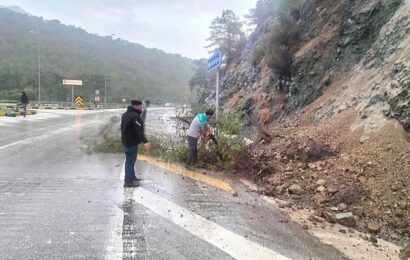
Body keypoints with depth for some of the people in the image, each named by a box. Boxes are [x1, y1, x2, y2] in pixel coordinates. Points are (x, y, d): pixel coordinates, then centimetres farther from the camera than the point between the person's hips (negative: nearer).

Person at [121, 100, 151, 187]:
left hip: (126, 141, 10)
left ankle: (132, 177, 31)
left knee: (130, 160, 19)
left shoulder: (125, 114, 13)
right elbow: (139, 131, -28)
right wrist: (145, 142, -33)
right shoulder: (135, 116, -20)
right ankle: (128, 181, 0)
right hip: (132, 142, -10)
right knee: (130, 161, -5)